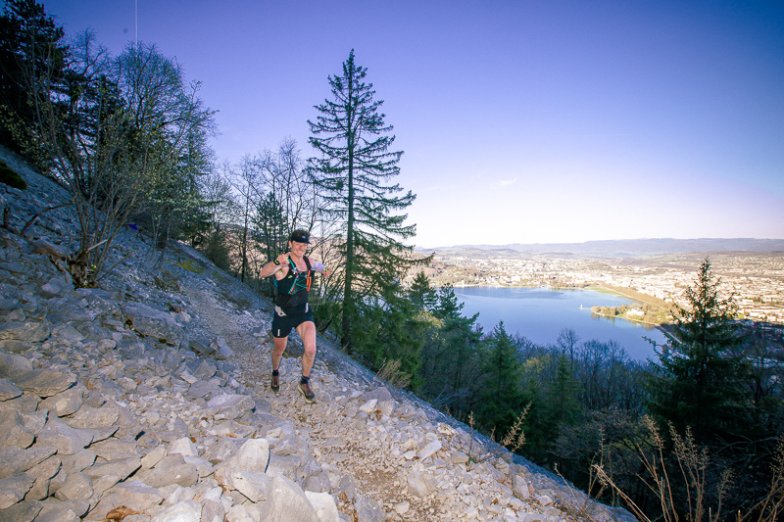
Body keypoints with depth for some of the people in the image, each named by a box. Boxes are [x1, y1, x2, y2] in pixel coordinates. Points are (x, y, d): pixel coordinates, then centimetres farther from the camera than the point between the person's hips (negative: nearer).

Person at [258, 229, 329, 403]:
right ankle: (275, 373, 51)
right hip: (283, 314, -3)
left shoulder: (307, 261, -2)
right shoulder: (284, 262, -22)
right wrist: (277, 262, -60)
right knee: (279, 349, 18)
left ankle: (304, 383, 14)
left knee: (311, 349, -12)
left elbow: (317, 265, 24)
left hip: (303, 311, 4)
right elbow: (263, 273, -43)